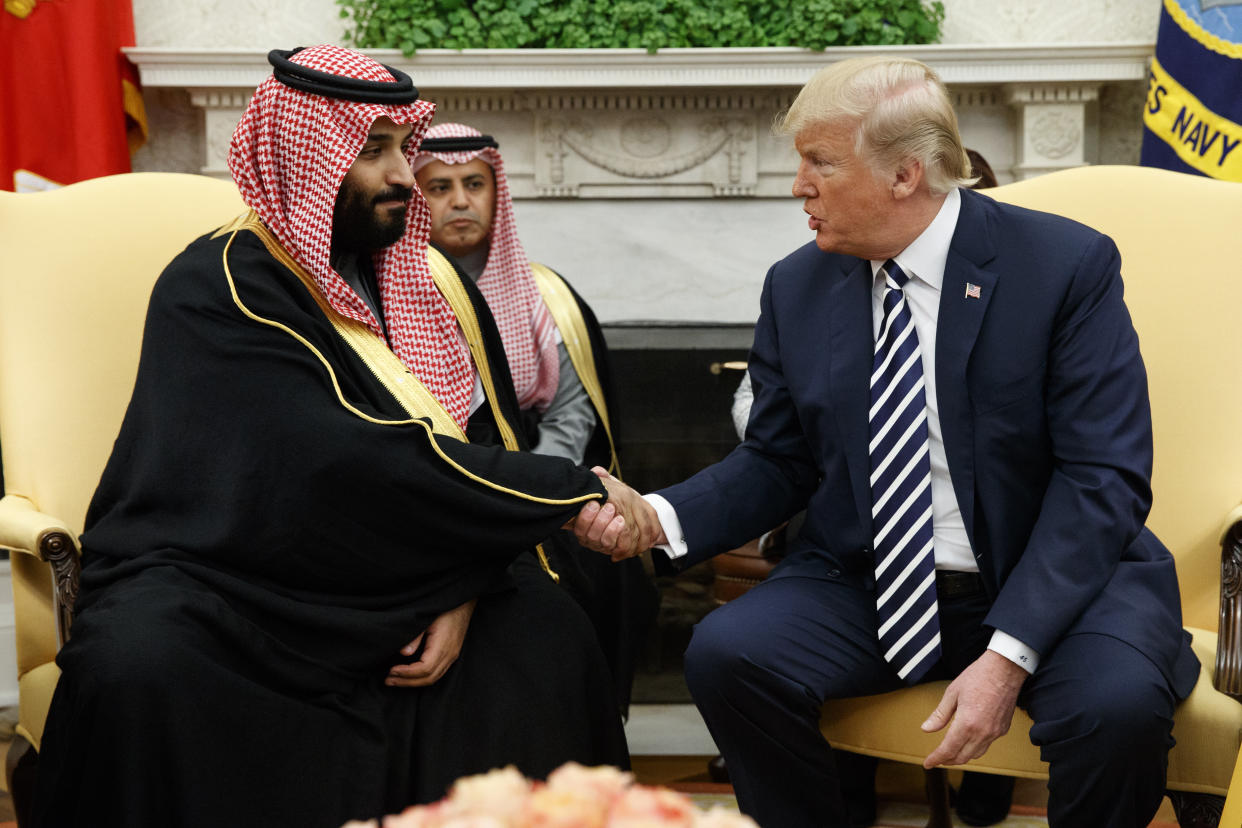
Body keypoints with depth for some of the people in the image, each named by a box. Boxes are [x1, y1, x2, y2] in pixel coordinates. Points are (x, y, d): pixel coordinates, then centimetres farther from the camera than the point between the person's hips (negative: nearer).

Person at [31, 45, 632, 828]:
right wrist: (574, 494, -22)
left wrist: (465, 594, -11)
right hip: (217, 582, -5)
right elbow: (356, 462, -26)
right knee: (137, 669, -34)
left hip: (375, 586, 5)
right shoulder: (219, 288, -15)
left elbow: (492, 447, 7)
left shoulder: (429, 284, 6)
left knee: (546, 630, -17)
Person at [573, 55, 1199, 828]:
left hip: (1049, 578, -3)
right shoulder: (797, 287, 4)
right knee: (724, 652, -22)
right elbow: (777, 464, 10)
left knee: (1118, 700, -32)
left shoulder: (1066, 264, -10)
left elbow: (1101, 478, -14)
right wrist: (658, 518, -10)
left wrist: (1009, 655, -23)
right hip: (864, 584, 4)